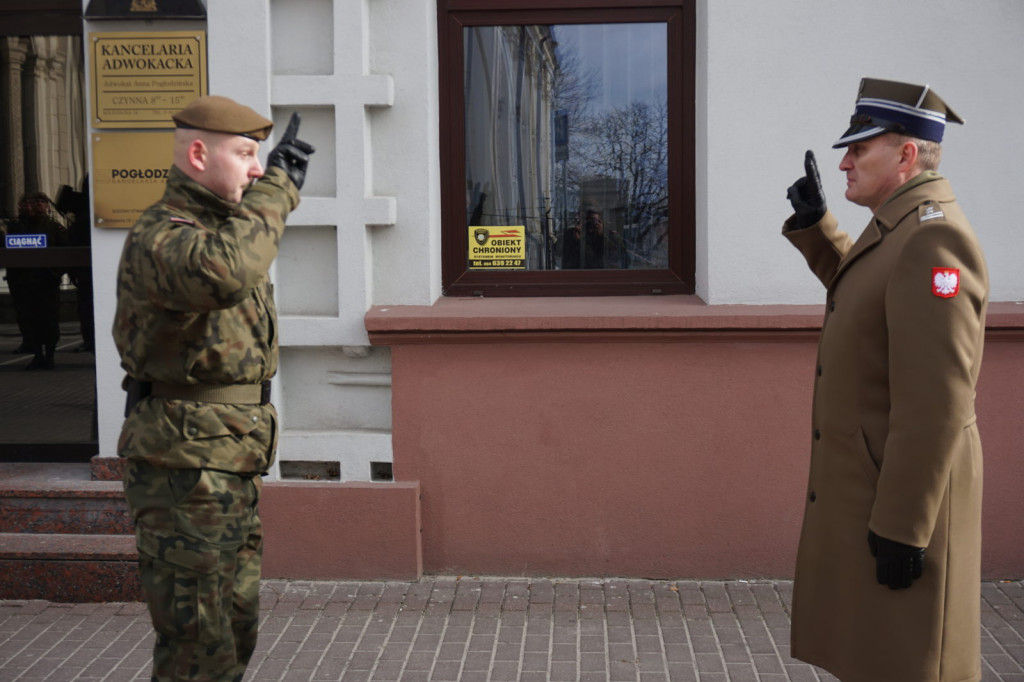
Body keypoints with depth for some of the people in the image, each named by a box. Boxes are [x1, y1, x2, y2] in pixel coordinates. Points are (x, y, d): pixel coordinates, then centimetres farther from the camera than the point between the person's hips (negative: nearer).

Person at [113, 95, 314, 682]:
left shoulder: (220, 224, 14)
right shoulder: (158, 236, -18)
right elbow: (222, 274, -40)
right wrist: (277, 188, -30)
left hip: (233, 466, 10)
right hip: (186, 464, -10)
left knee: (237, 627, 19)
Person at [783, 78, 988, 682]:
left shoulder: (933, 239, -22)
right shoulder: (902, 226, 9)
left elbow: (936, 402, -26)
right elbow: (853, 282, 33)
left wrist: (903, 529, -24)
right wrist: (815, 219, 17)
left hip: (902, 490, -10)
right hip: (869, 472, 10)